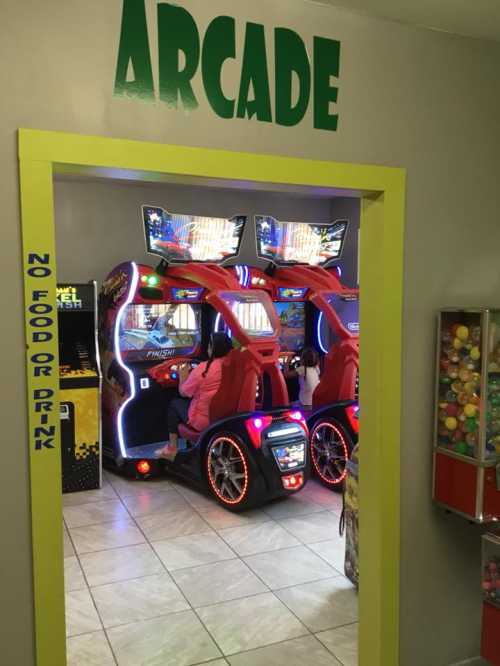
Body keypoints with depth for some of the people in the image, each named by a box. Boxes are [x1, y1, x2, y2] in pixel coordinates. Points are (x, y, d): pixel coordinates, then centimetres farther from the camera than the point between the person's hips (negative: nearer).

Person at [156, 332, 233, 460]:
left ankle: (171, 449, 24)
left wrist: (183, 376, 12)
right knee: (192, 400, 29)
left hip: (204, 421, -6)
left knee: (175, 403, 19)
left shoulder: (204, 368, -20)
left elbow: (183, 393, -6)